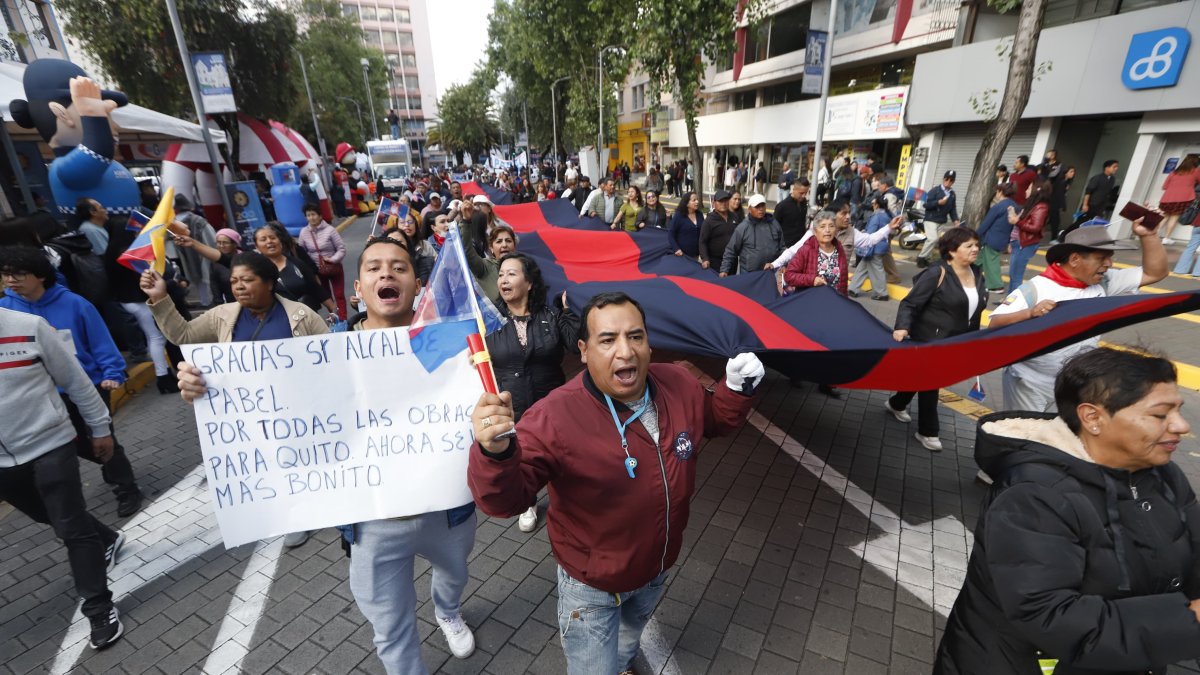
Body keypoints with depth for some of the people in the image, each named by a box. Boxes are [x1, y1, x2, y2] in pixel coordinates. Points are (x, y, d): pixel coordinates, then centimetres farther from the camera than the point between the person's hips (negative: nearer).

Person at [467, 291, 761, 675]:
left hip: (659, 566, 6)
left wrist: (735, 388, -16)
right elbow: (505, 499, -34)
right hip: (592, 584, -5)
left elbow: (714, 420, 3)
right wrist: (495, 453, -55)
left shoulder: (679, 385, -17)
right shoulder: (554, 417, -35)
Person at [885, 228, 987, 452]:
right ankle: (927, 432, 18)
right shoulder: (937, 274, -19)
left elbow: (975, 310, 14)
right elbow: (910, 304, -21)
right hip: (928, 339, -7)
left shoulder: (978, 274, 4)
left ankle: (896, 404, 45)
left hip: (955, 343, 7)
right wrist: (902, 327, -37)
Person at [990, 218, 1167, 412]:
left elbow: (1155, 272, 5)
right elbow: (994, 325, -24)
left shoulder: (1103, 282, 1)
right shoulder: (1035, 289, -20)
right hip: (1031, 381, -5)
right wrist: (1029, 313, -40)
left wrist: (1148, 235, -4)